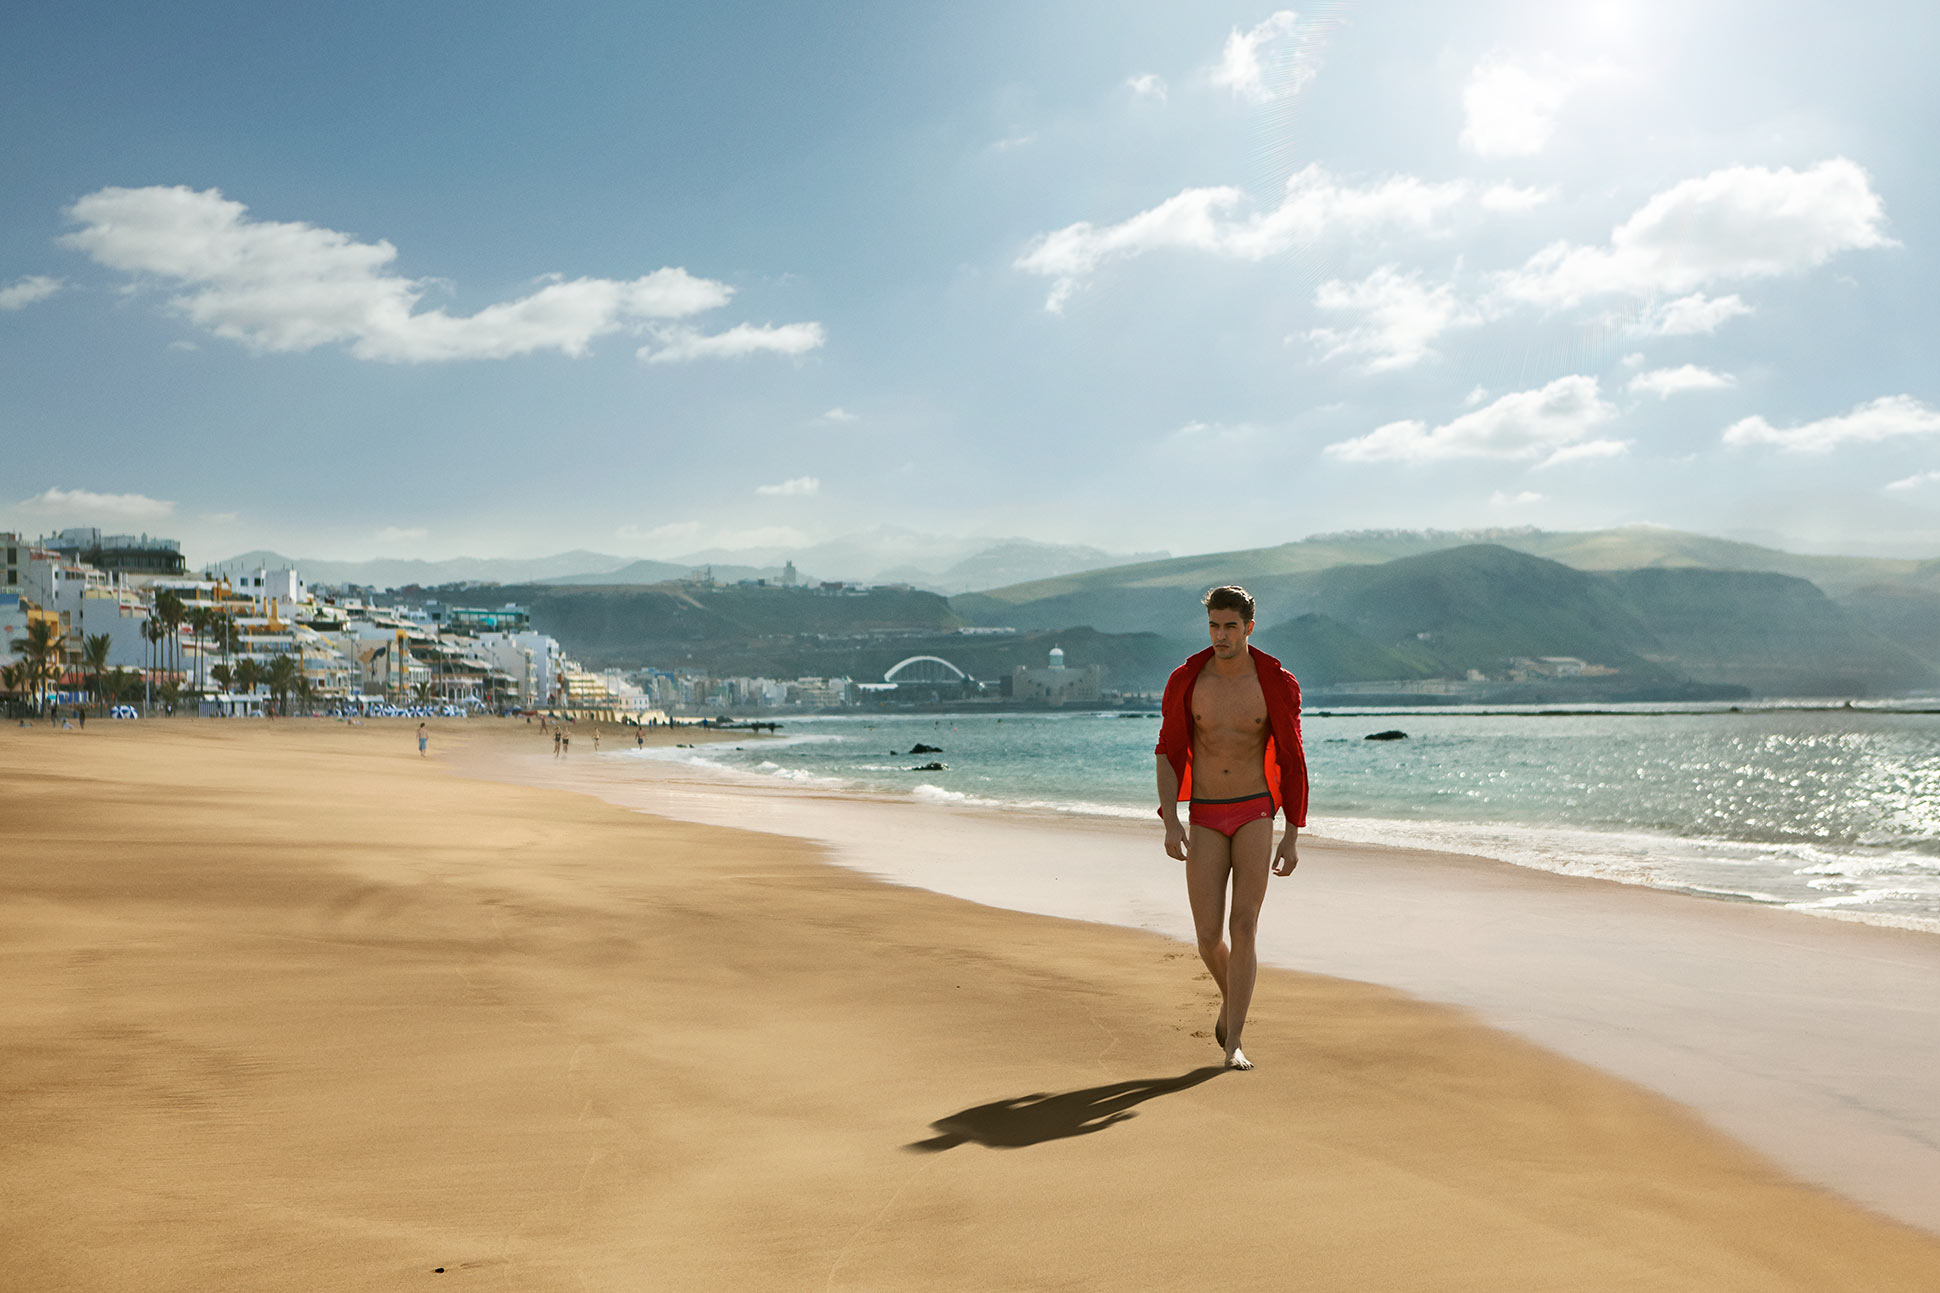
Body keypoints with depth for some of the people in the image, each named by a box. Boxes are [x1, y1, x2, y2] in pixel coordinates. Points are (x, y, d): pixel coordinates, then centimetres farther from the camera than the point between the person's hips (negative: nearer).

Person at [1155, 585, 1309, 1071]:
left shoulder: (1275, 684, -5)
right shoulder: (1186, 681, -3)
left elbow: (1291, 762, 2)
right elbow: (1168, 753, 3)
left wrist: (1292, 837, -2)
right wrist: (1170, 822, -9)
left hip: (1255, 815, -1)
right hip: (1205, 819, 1)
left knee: (1243, 929, -11)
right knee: (1208, 937, -3)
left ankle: (1232, 1044, -4)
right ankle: (1231, 997, 31)